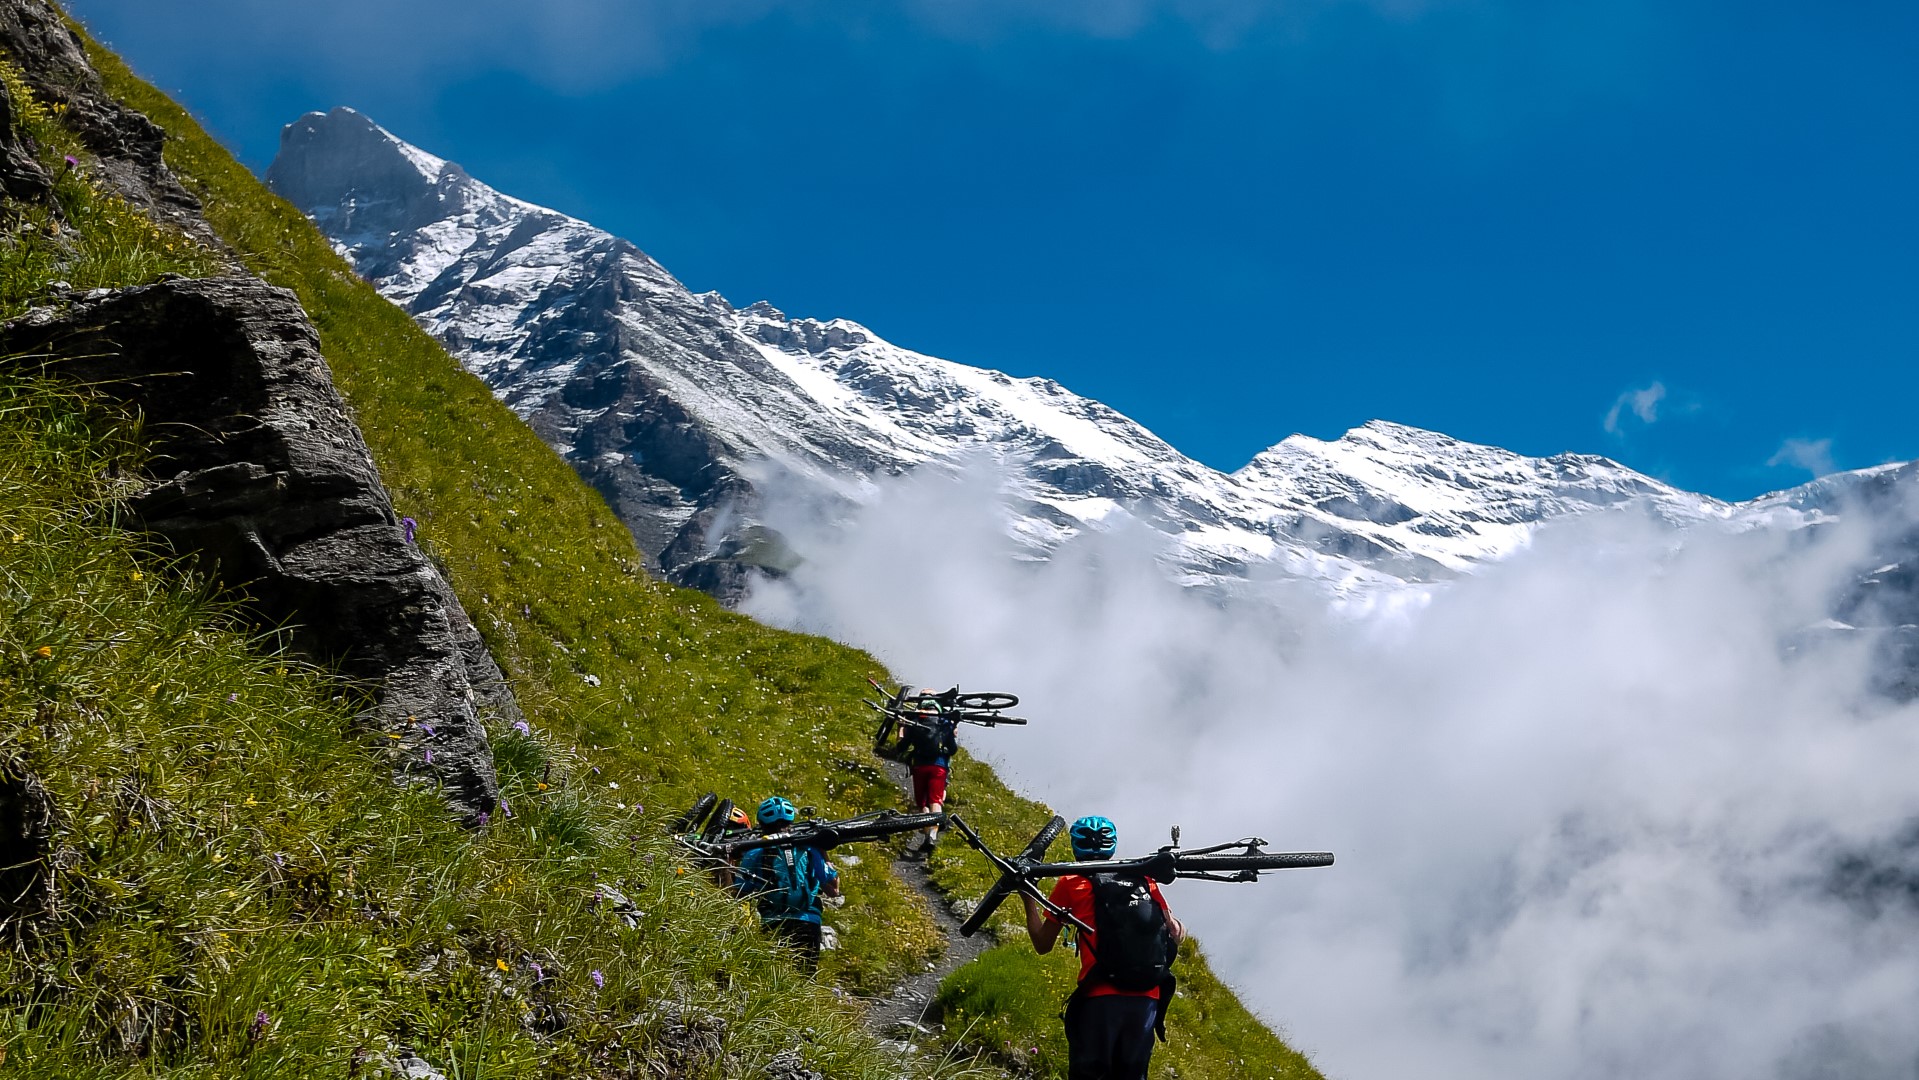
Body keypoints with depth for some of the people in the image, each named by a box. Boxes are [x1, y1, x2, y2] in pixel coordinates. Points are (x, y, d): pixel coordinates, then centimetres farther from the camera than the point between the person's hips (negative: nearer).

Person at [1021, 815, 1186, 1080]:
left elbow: (1042, 945, 12)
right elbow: (1177, 934, 14)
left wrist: (1028, 898, 22)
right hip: (1147, 999, 4)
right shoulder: (1145, 881, 13)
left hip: (1101, 998, -3)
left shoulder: (1071, 883, 5)